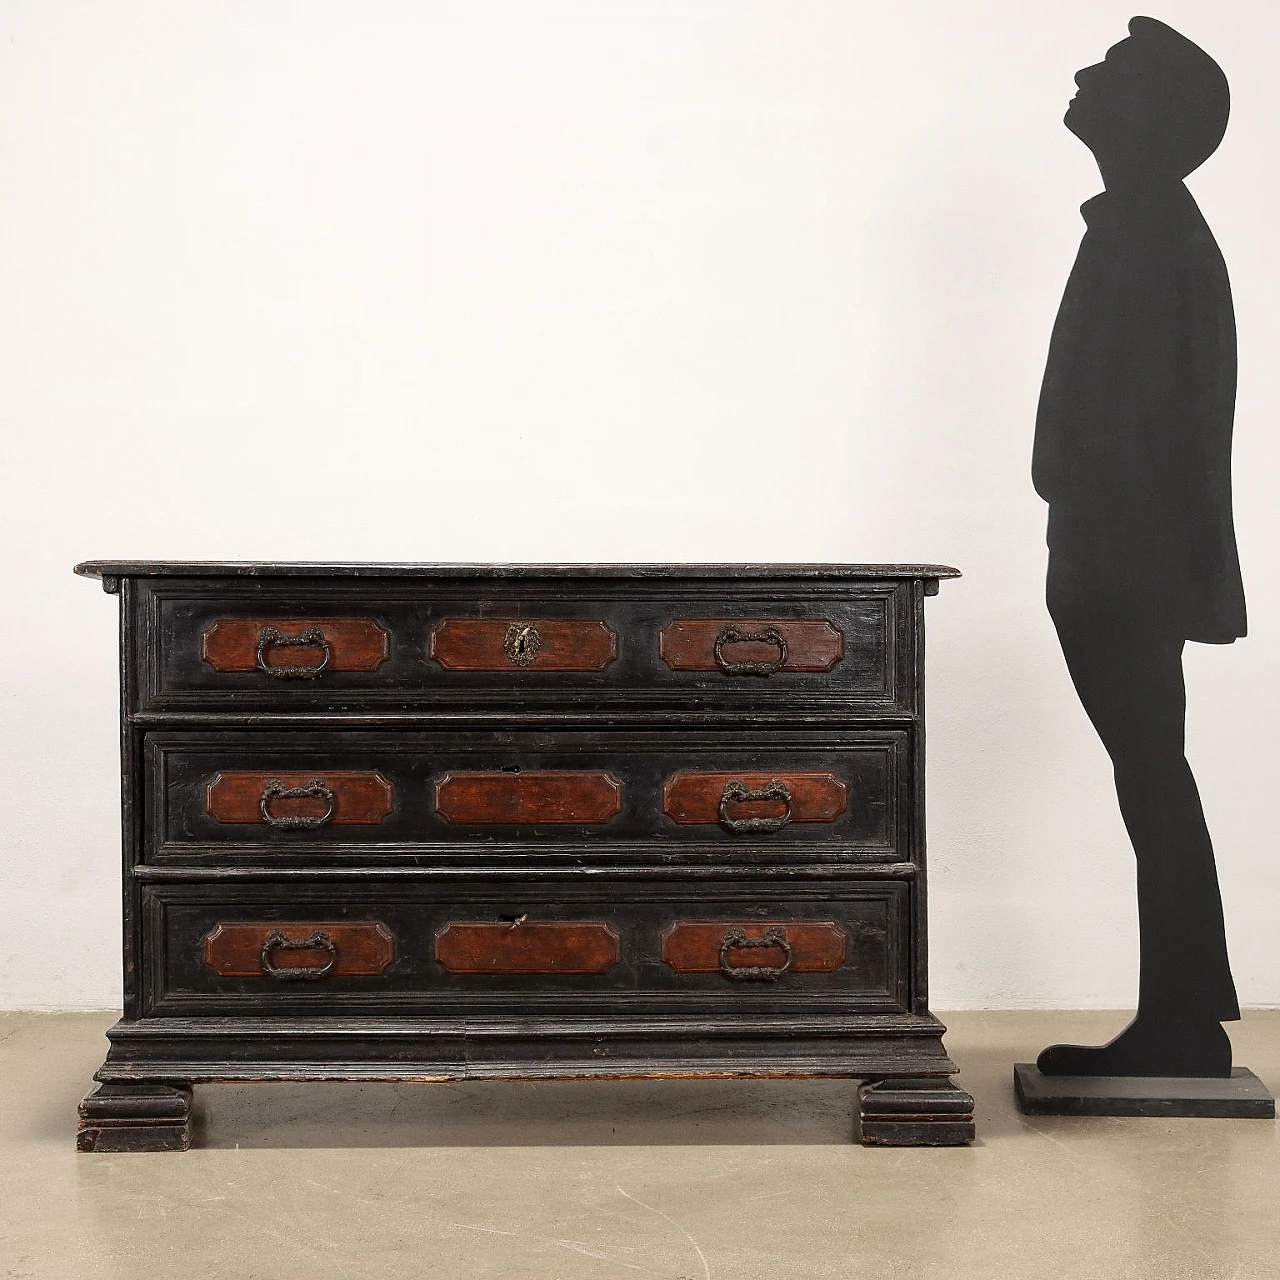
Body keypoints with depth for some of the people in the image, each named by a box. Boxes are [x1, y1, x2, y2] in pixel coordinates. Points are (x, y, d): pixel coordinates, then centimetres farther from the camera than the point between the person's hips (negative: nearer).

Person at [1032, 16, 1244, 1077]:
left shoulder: (1145, 230, -12)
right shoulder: (1149, 226, 18)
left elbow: (1136, 413, -19)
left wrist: (1098, 562, -20)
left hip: (1127, 563, -10)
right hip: (1129, 562, 10)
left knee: (1152, 780, -5)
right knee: (1151, 780, 11)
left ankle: (1182, 1027, 3)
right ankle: (1181, 1023, 18)